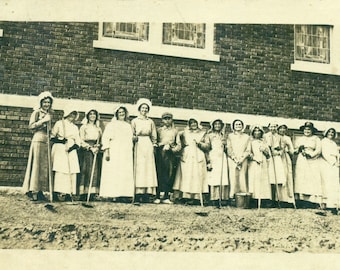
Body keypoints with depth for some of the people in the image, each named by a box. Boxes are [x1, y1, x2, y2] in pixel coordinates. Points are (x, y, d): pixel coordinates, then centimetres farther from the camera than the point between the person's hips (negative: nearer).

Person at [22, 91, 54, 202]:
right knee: (36, 165, -8)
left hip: (46, 142, 7)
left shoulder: (48, 114, 20)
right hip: (38, 140, -7)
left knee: (45, 166, 3)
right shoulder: (37, 112, 1)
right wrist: (43, 121, -14)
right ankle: (33, 192, -7)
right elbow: (31, 126, -9)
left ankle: (40, 191, 6)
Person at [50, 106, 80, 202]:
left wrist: (74, 146, -7)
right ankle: (56, 193, -9)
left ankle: (68, 194, -5)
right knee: (60, 171, -13)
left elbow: (77, 141, 13)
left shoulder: (75, 127, 20)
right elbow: (51, 136, 5)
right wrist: (60, 140, -12)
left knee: (72, 172, -5)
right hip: (60, 150, -4)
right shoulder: (59, 123, 7)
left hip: (71, 151, 4)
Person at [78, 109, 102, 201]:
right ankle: (83, 194, -15)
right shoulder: (83, 127, 10)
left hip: (96, 151, 3)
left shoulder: (98, 128, 21)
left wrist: (97, 147, -2)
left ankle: (92, 194, -8)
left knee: (95, 171, -7)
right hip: (85, 150, -3)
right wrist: (90, 147, -11)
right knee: (85, 170, -12)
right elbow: (81, 140, 1)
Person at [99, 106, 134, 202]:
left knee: (126, 173, -4)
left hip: (126, 153, 5)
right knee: (114, 173, -10)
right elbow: (106, 138, -2)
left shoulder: (128, 126, 22)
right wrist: (106, 151, -13)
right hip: (114, 152, -4)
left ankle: (125, 195, -5)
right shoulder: (111, 125, 7)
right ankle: (116, 195, -11)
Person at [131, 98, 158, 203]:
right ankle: (138, 194, -9)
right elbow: (131, 135, 8)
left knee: (148, 168, -5)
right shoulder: (134, 121, 11)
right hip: (138, 145, -1)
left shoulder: (150, 122, 15)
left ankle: (147, 194, -7)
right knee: (138, 168, -7)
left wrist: (154, 146, 4)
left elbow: (154, 137, 14)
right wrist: (135, 137, -10)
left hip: (148, 146, 2)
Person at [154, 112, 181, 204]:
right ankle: (157, 197, -4)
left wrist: (172, 148, -6)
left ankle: (166, 197, -3)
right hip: (160, 154, -1)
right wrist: (162, 145, -6)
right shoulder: (159, 130, 16)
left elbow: (179, 144, 10)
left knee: (170, 175, -5)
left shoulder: (175, 131, 16)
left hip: (171, 155, 1)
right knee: (159, 175, -6)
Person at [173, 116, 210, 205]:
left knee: (196, 177, -6)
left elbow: (208, 146, 3)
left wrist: (199, 143, -9)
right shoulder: (185, 133, 15)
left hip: (198, 158, -1)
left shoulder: (203, 134, 12)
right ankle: (182, 196, -5)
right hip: (186, 158, 1)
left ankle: (193, 197, -6)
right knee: (185, 176, -6)